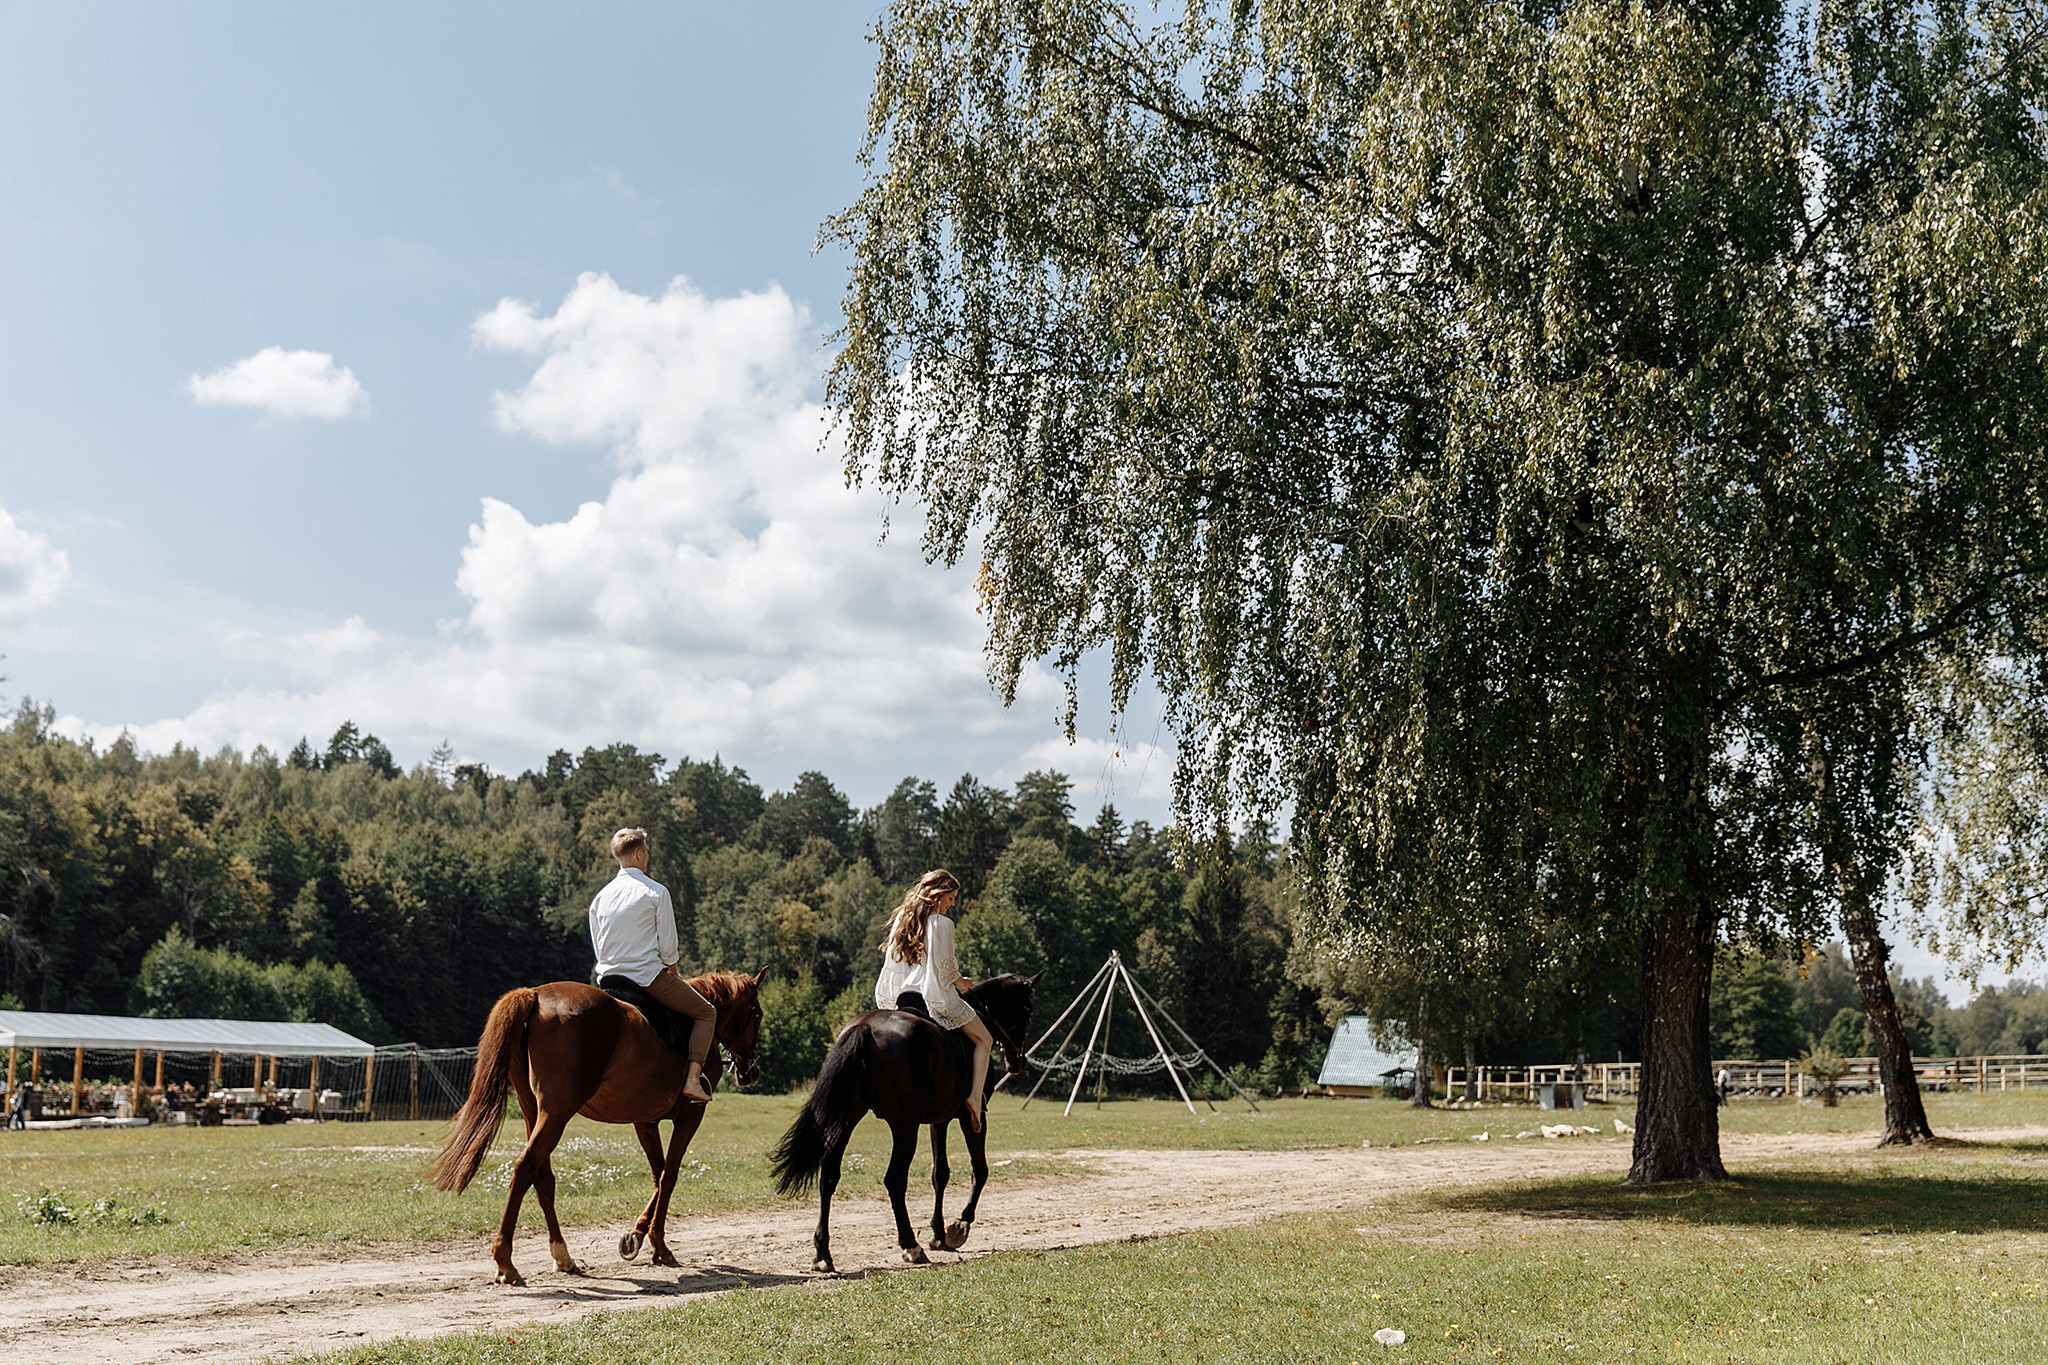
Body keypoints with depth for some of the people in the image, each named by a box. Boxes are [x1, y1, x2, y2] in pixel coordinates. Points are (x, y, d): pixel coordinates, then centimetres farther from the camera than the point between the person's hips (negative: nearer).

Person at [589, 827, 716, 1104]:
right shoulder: (656, 892, -7)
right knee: (706, 1013, 8)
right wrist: (672, 970, 11)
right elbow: (668, 946, -7)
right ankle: (693, 1079, -10)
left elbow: (598, 947, 13)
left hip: (607, 977, 6)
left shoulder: (601, 896, 8)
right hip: (648, 976, -6)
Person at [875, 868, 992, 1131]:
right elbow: (945, 967, -13)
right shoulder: (941, 924, -10)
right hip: (937, 998, -6)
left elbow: (891, 964, 10)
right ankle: (975, 1096, -10)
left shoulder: (901, 920, 9)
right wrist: (960, 981, 6)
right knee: (983, 1039, 7)